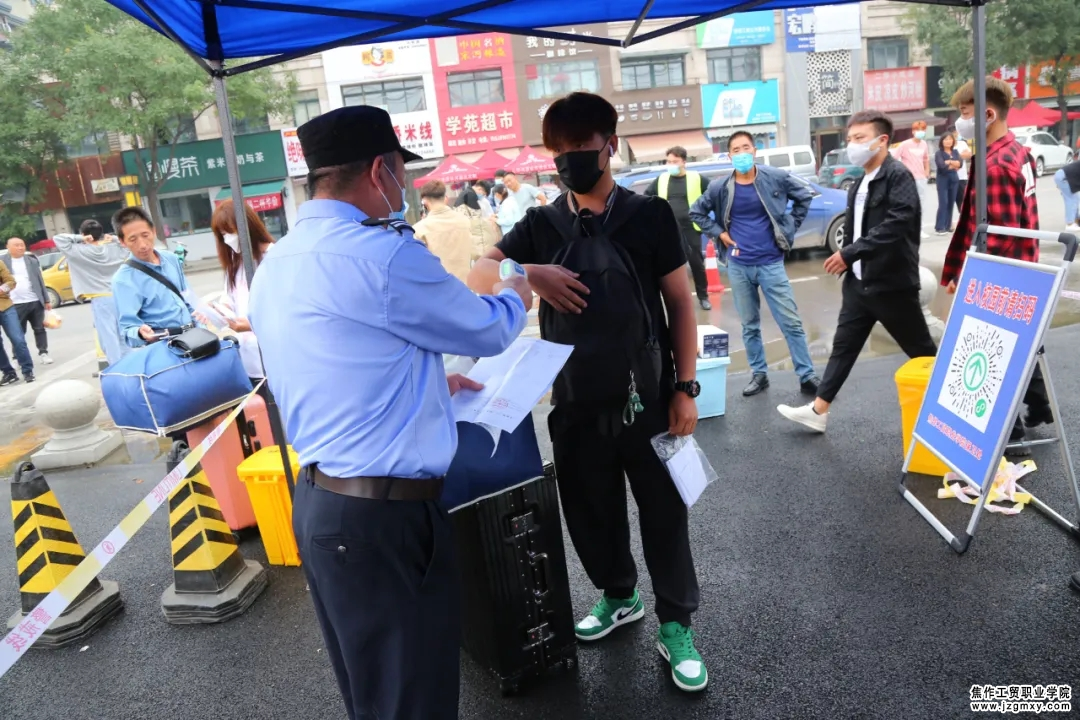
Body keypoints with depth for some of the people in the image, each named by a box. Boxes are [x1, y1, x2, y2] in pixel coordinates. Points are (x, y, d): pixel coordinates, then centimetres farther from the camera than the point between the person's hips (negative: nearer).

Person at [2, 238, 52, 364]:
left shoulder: (32, 260, 8)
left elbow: (40, 281, 10)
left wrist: (46, 300, 9)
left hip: (35, 301, 2)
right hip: (16, 304, -2)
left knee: (39, 329, 7)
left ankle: (43, 353, 15)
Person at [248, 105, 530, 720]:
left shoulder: (276, 265, 10)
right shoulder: (383, 253, -19)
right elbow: (487, 331, -6)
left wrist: (427, 381, 24)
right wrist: (516, 295, 16)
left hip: (320, 504, 9)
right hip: (385, 514, -9)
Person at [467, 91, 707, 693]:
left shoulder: (649, 215, -3)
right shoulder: (542, 224, 4)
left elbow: (680, 304, -1)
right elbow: (478, 276, -1)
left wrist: (686, 387, -5)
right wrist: (527, 272, -21)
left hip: (647, 398, -2)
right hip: (576, 403, 3)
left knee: (664, 514, 9)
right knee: (591, 511, 17)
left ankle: (677, 626, 27)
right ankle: (618, 596, 41)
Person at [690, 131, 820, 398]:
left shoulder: (776, 178, -5)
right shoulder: (719, 187, -3)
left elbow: (805, 195, 10)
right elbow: (696, 212, 10)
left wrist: (789, 227, 3)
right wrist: (718, 233, 0)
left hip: (770, 263, -1)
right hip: (738, 266, 1)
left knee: (791, 322, 0)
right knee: (750, 325, 11)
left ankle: (807, 376, 10)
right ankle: (759, 374, 24)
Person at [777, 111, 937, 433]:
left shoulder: (898, 175, -12)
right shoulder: (860, 185, 14)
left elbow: (896, 224, -25)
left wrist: (849, 253, -25)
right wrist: (846, 267, 13)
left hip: (892, 283, -8)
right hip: (858, 282, 8)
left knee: (921, 351, 6)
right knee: (844, 347, 10)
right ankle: (818, 411, 15)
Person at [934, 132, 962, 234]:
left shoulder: (955, 152, 12)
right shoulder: (939, 153, -3)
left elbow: (960, 163, -3)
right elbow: (941, 165, -17)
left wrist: (949, 162, -13)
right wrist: (954, 164, -5)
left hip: (954, 179, 5)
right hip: (943, 180, -5)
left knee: (951, 203, 6)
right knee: (943, 203, -12)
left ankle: (947, 226, 13)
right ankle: (939, 227, -11)